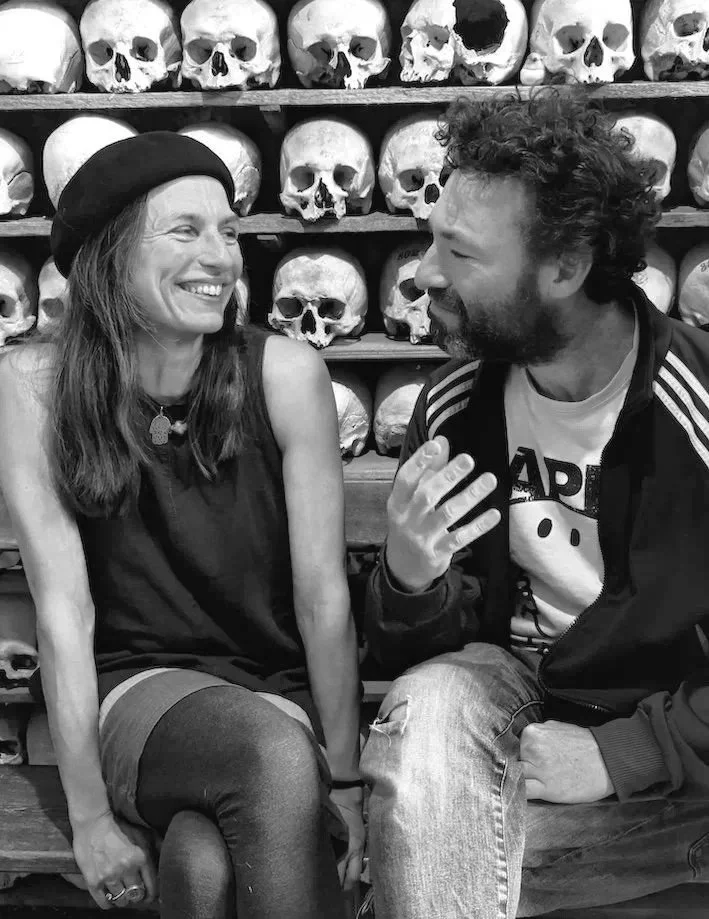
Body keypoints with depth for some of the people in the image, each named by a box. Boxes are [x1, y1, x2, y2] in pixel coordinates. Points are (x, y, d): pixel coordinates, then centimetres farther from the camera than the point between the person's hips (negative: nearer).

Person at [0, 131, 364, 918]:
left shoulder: (285, 373, -10)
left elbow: (323, 595, -9)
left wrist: (345, 779, -9)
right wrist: (89, 815, -15)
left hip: (280, 693, 0)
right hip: (134, 688, 0)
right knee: (277, 757, -31)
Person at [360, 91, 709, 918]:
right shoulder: (453, 407, -4)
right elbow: (409, 655, 0)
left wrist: (623, 754, -23)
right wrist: (408, 581, -22)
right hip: (517, 689, 2)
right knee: (428, 710, -29)